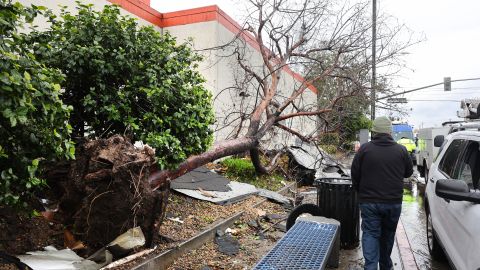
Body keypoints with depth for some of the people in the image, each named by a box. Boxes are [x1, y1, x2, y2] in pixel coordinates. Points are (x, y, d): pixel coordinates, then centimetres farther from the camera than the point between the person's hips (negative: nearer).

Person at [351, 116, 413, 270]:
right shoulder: (401, 150, -4)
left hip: (369, 201, -2)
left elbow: (355, 175, -2)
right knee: (388, 235, 18)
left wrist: (361, 192, 13)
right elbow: (409, 172, 11)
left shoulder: (364, 149, -8)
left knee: (370, 234, 5)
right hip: (393, 202, 2)